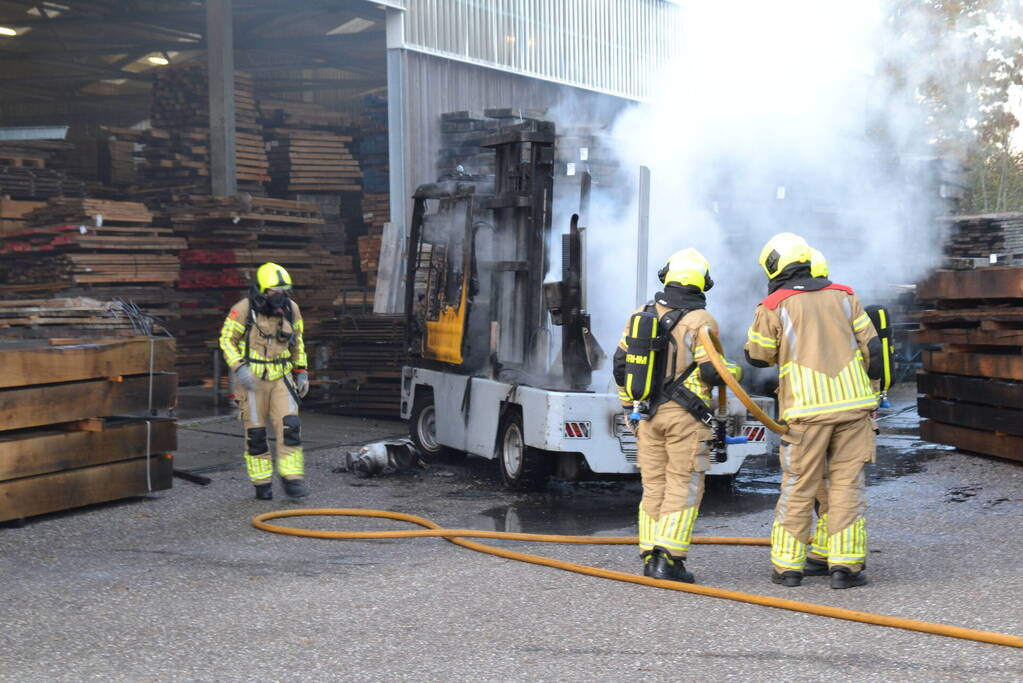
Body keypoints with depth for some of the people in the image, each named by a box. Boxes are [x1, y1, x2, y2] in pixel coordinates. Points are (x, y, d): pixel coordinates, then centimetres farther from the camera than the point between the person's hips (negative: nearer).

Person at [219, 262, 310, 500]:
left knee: (290, 426, -10)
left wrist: (302, 372, 7)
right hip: (251, 379, -3)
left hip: (280, 379, 3)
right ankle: (262, 484, 15)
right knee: (255, 433, 3)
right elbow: (227, 340, -7)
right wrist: (239, 369, -20)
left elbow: (297, 341, 12)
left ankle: (292, 480, -4)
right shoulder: (244, 309, -15)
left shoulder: (291, 309, -3)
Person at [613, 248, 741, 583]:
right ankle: (668, 560, -4)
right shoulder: (700, 320, -8)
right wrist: (735, 372, 7)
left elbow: (621, 364, 10)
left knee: (654, 486, 11)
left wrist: (628, 406, 20)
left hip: (648, 414, 5)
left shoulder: (641, 314, 8)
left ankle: (650, 556, 14)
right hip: (685, 417, -5)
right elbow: (711, 372, -14)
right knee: (683, 487, 0)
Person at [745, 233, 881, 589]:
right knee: (847, 484, 7)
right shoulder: (844, 296, 9)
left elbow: (757, 357, 6)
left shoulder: (773, 306, -1)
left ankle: (787, 565, 13)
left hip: (807, 409, -2)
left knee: (798, 487, 7)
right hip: (853, 404, 2)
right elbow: (872, 347, 9)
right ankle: (845, 565, 5)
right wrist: (870, 387, 20)